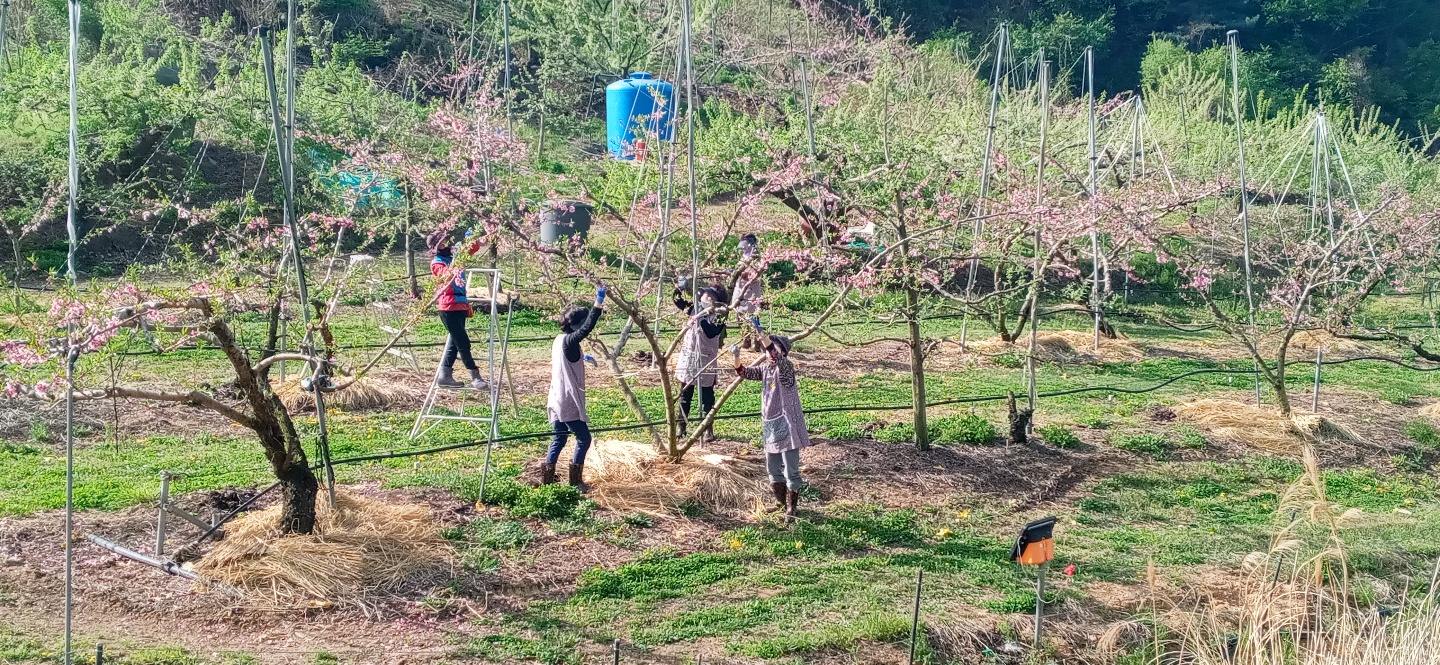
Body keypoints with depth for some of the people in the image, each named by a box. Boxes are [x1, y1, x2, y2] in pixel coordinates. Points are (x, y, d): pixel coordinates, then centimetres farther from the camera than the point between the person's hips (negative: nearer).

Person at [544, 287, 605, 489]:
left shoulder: (560, 339, 9)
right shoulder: (568, 341, -18)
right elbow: (587, 328, -35)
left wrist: (581, 357, 44)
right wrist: (598, 303, -39)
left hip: (557, 401, 9)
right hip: (568, 402, -9)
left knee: (559, 439, 16)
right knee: (584, 438, 1)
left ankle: (547, 478, 17)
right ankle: (576, 480, 5)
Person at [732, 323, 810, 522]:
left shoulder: (786, 367, -13)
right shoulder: (765, 368, 9)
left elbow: (775, 356, -32)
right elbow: (744, 372, 6)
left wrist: (760, 331, -40)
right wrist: (736, 356, -13)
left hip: (786, 424, -8)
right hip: (770, 424, 8)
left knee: (791, 470, -3)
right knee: (773, 468, 17)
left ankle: (792, 507, 5)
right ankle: (781, 502, 31)